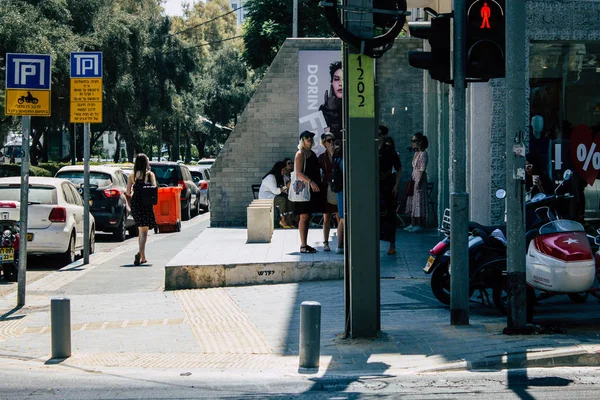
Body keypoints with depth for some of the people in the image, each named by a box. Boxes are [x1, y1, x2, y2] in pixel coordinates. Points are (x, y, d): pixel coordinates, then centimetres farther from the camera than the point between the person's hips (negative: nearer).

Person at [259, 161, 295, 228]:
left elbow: (280, 189, 12)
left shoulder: (279, 177, 9)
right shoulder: (270, 177, -21)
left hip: (273, 195, 9)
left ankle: (288, 220, -20)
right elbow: (275, 191, -28)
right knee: (283, 200, -31)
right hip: (266, 196, -9)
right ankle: (283, 220, -24)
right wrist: (286, 187, -29)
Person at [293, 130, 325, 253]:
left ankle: (305, 244, 13)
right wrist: (310, 182, -27)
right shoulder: (300, 154, -9)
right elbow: (298, 173, -17)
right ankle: (303, 245, -8)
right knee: (304, 216, -8)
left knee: (308, 217, 9)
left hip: (313, 189, 9)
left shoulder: (312, 154, 18)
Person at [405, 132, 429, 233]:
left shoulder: (423, 154, -14)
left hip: (420, 180, -10)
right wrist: (412, 181, 16)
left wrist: (418, 182, -21)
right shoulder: (416, 153, 14)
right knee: (412, 201, 11)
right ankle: (413, 223, 16)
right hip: (414, 179, 10)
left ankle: (420, 225, -1)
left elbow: (422, 170, -18)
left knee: (419, 201, -5)